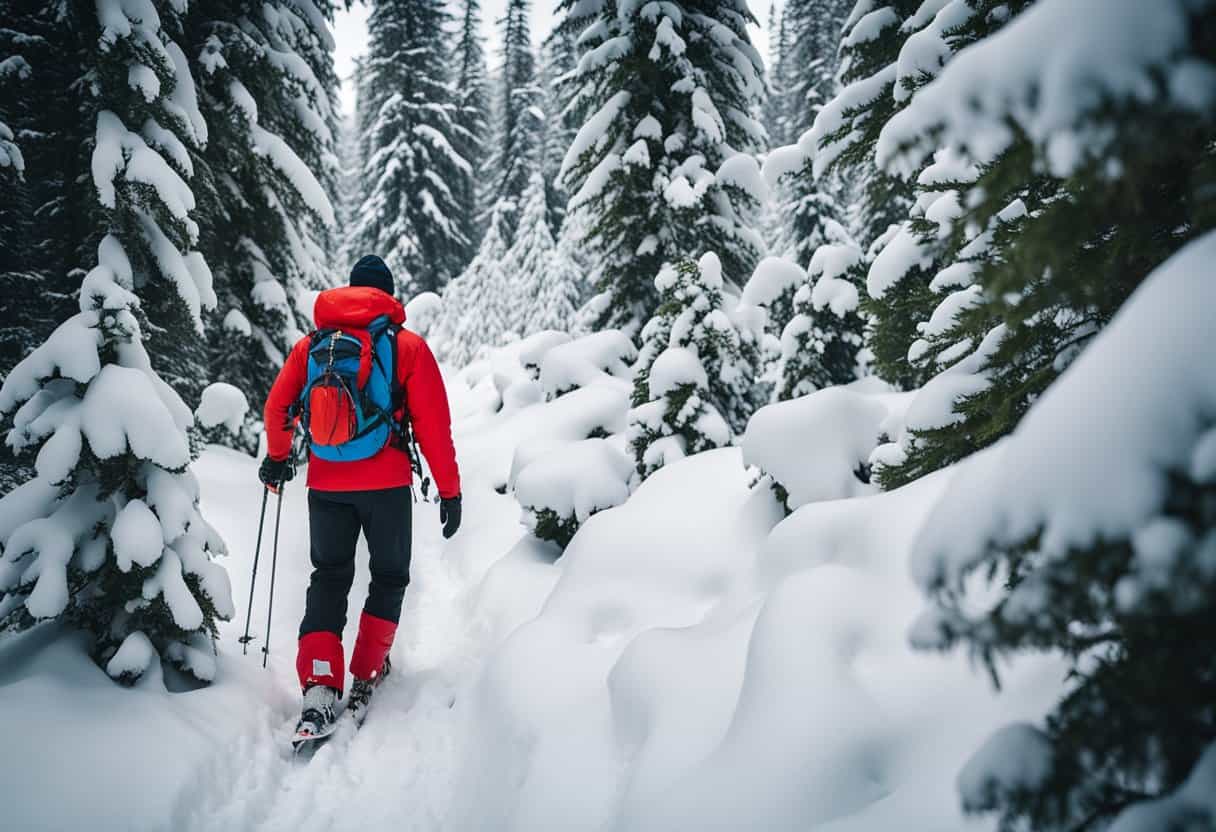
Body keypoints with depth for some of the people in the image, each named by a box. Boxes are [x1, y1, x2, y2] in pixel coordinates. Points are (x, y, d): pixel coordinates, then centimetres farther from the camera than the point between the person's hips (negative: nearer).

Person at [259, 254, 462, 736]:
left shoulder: (310, 344, 9)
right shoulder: (408, 346, 1)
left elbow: (278, 408, 9)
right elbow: (433, 424, -3)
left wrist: (277, 459, 27)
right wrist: (449, 490, 2)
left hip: (326, 484, 2)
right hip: (387, 483, -2)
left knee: (328, 579, 10)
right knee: (389, 577, 16)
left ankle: (319, 687, -6)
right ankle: (367, 677, 13)